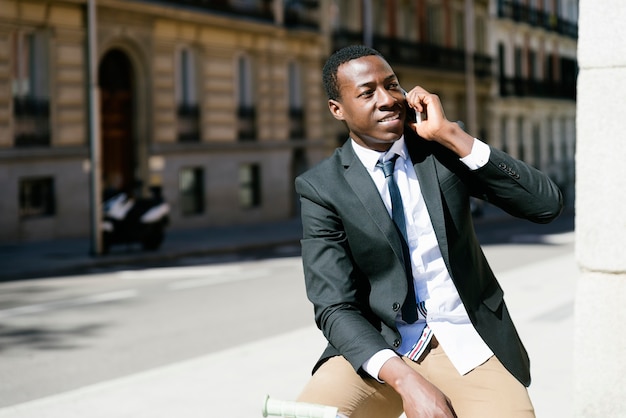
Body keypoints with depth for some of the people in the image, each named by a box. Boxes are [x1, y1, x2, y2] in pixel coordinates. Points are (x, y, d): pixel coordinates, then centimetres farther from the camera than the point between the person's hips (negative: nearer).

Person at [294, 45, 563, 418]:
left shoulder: (442, 147, 2)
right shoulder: (322, 188, -4)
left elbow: (547, 205, -8)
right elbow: (335, 309, -9)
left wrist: (451, 135, -15)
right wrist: (405, 379, -25)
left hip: (469, 343, 1)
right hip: (381, 346, -1)